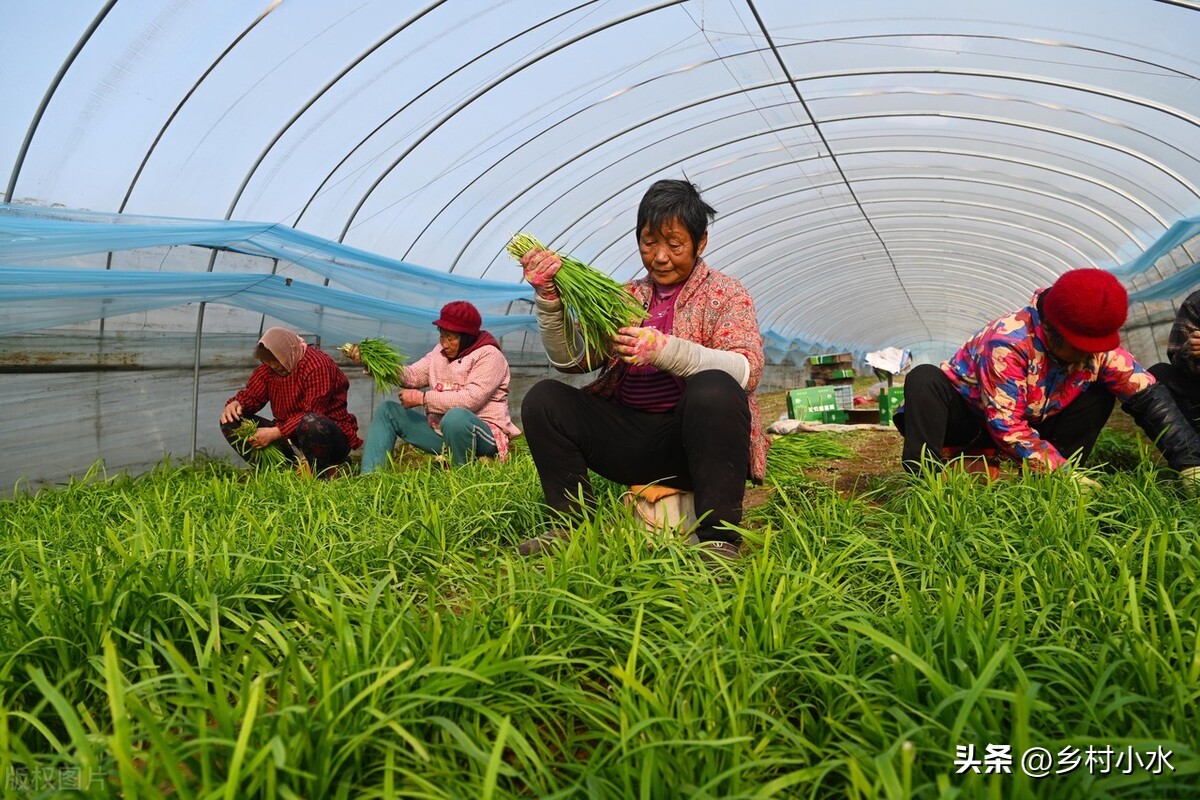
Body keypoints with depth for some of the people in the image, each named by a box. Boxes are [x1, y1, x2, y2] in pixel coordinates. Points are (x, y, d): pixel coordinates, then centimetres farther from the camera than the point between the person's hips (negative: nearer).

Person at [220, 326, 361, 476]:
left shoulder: (317, 365, -20)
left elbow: (312, 415, -26)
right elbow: (251, 395, 7)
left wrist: (276, 432, -31)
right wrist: (236, 403, -17)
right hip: (289, 433, 8)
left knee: (310, 424, -44)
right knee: (231, 422, -3)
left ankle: (319, 475, -16)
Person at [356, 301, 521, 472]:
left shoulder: (488, 355, -12)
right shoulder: (441, 351, 11)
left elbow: (471, 399, -24)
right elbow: (412, 376, 1)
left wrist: (423, 398, -20)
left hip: (482, 432, -8)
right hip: (441, 430, 8)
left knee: (456, 416, -40)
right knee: (389, 410, 4)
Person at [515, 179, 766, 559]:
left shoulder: (726, 294, 4)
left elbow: (747, 370, -14)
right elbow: (570, 359, 5)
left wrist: (664, 349, -28)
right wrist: (549, 298, -12)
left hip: (696, 439, -4)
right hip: (631, 439, 4)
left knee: (713, 389, -35)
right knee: (543, 399, -12)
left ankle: (718, 538, -27)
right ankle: (573, 525, -7)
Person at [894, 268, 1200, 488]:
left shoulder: (1099, 347, -14)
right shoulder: (1008, 342, -33)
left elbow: (1149, 396, -12)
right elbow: (1007, 427, -33)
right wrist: (1062, 472, -36)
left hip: (1030, 422, 6)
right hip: (966, 418, -6)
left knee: (1101, 395, -11)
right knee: (924, 380, -34)